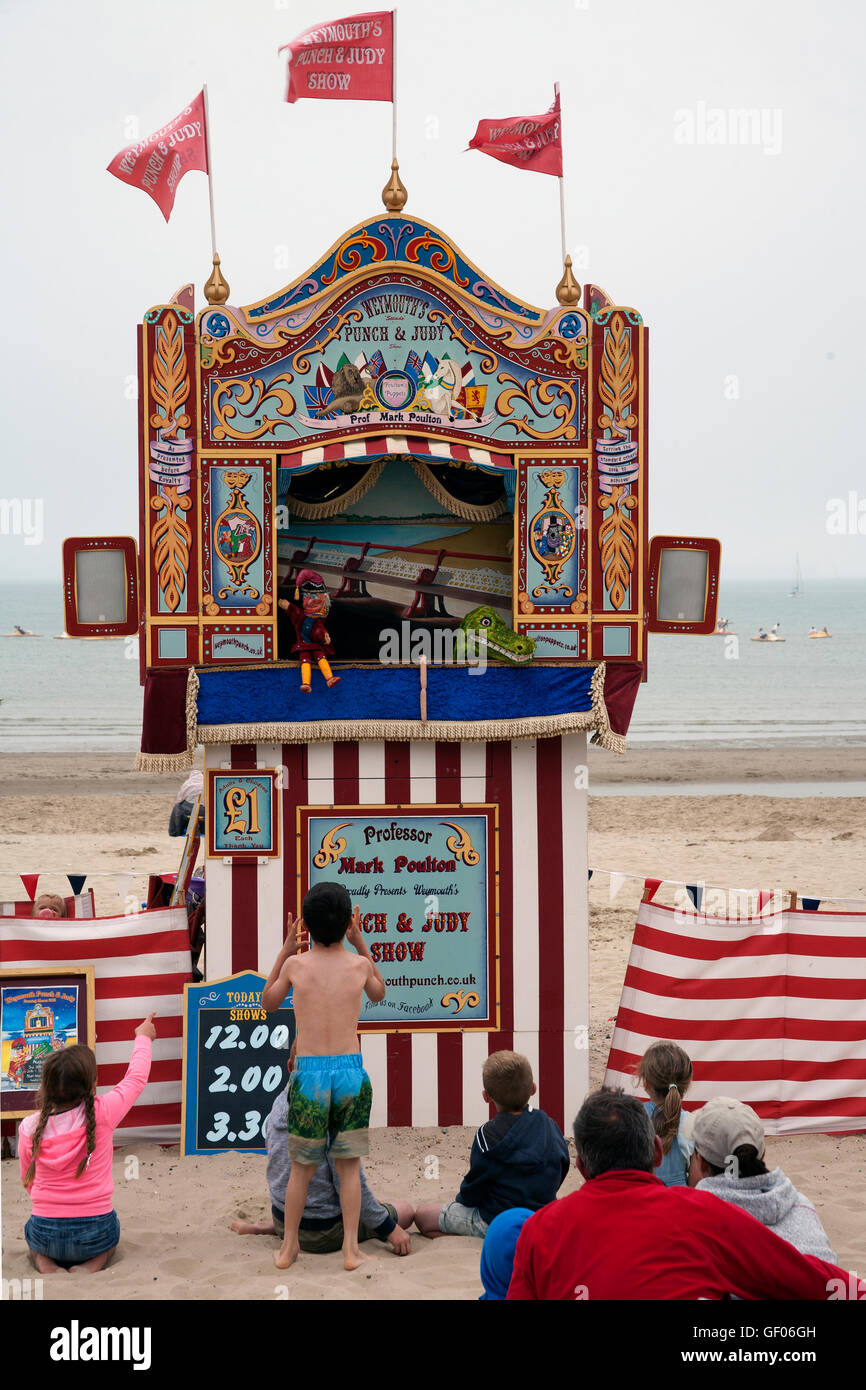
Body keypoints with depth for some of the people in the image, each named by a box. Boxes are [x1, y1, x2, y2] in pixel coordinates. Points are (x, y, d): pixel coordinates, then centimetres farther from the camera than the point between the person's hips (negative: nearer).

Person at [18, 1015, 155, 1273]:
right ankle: (92, 1265, 2)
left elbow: (28, 1180, 6)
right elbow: (136, 1078, 3)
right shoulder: (102, 1114, -15)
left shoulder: (30, 1127, -9)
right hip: (95, 1236, -1)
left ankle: (45, 1263, 4)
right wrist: (143, 1038, 20)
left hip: (45, 1234, 1)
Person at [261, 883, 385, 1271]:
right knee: (349, 1166, 12)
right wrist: (360, 943, 18)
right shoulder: (359, 965, -1)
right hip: (351, 1071, 0)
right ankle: (350, 1249, 11)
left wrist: (286, 947, 14)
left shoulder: (295, 964, -3)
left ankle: (288, 1247, 20)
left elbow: (268, 1003, 18)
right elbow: (379, 994, 23)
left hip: (309, 1074, 0)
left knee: (302, 1167, 14)